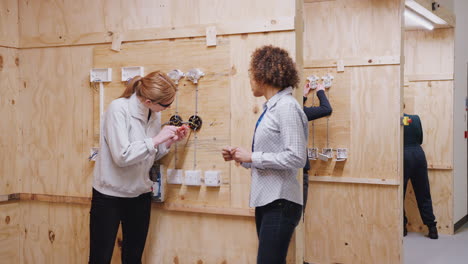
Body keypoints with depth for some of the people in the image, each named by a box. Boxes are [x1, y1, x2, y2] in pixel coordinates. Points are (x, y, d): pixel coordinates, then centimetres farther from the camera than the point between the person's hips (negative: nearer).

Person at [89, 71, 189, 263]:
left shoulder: (154, 114, 0)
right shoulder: (118, 108, -19)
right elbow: (121, 156, -26)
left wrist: (170, 141, -5)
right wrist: (157, 139, -23)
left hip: (140, 196, 6)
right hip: (109, 196, -6)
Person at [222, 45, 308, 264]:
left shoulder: (287, 107, -12)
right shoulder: (270, 107, 13)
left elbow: (296, 157, -20)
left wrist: (252, 157, -14)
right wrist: (240, 157, 5)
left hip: (280, 204, -9)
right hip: (265, 200, 9)